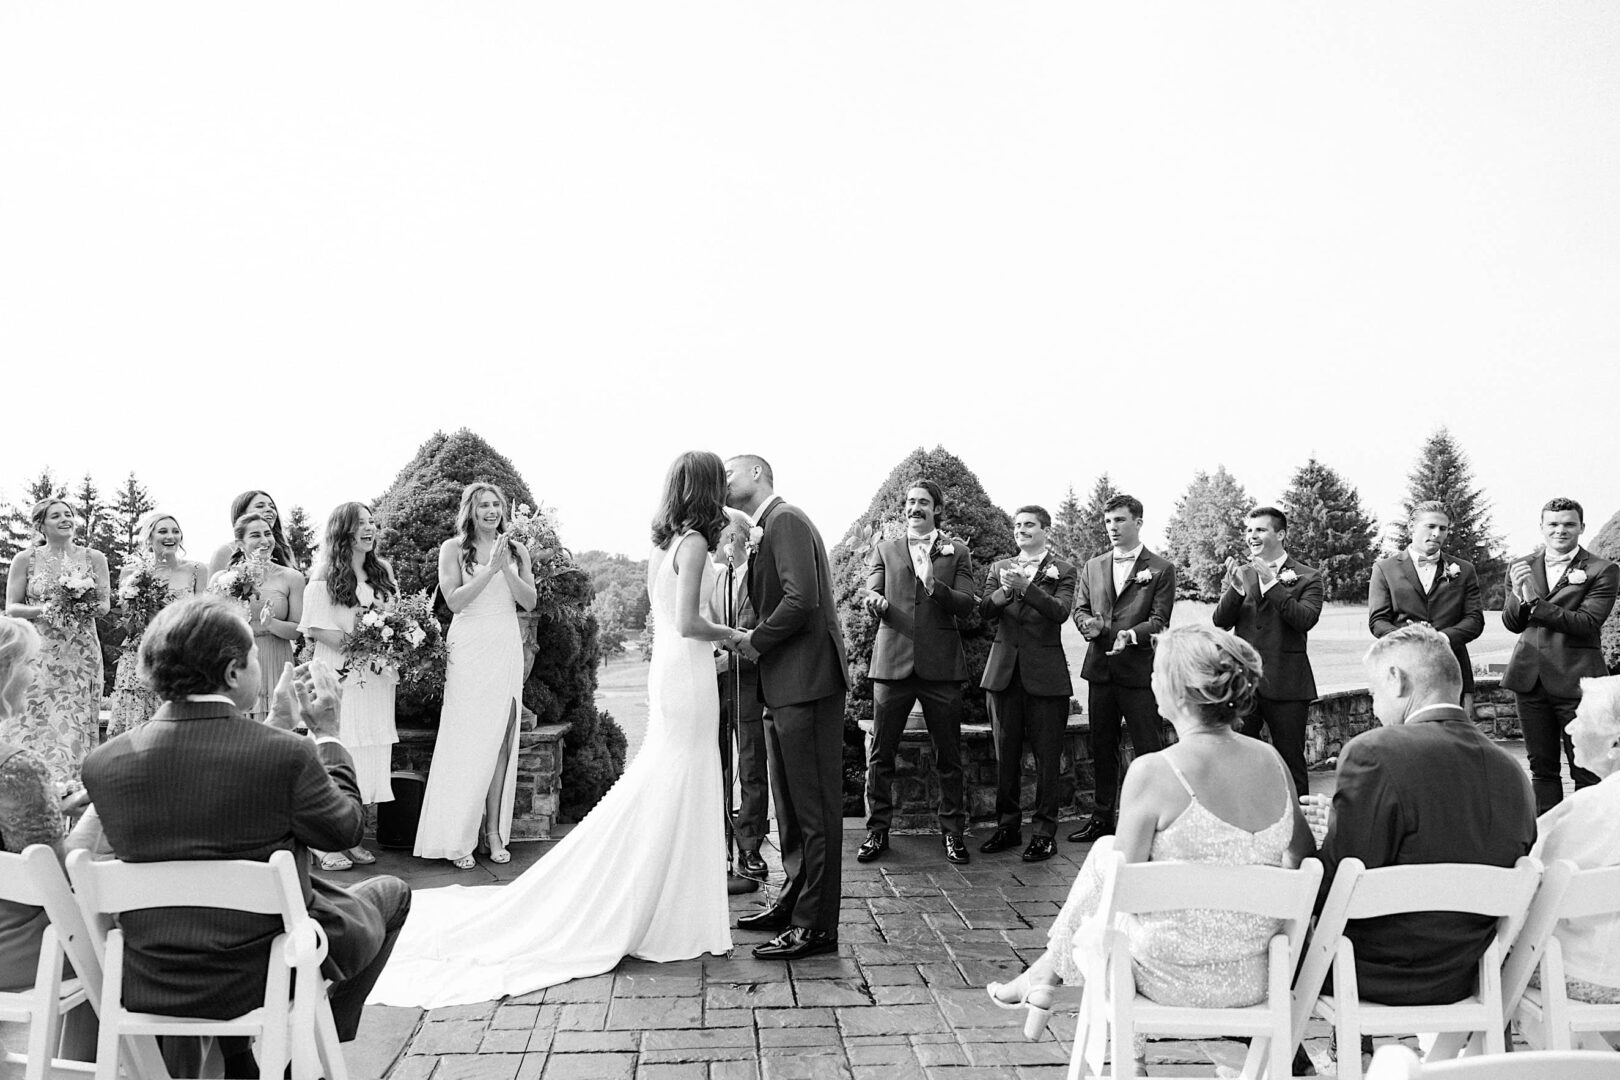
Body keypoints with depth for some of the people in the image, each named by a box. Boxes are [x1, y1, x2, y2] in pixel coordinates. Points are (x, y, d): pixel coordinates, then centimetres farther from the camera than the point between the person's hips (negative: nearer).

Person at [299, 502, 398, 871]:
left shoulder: (382, 570, 14)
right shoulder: (326, 575, -2)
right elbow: (314, 628, -8)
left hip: (377, 675, 5)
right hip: (340, 674, -5)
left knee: (370, 750, 4)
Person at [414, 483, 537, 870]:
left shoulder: (516, 550, 11)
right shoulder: (453, 548, 3)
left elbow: (530, 601, 4)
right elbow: (454, 600, -7)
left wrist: (506, 569, -10)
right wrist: (491, 568, -13)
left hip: (506, 649, 3)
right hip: (469, 649, -3)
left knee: (501, 740, 2)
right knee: (466, 741, -5)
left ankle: (494, 831, 8)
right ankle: (456, 838, 0)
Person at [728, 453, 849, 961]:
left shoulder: (786, 520, -11)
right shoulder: (762, 532, 18)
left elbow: (801, 600, -22)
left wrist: (756, 641, -12)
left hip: (808, 681, -10)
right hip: (783, 686, 10)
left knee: (814, 805, -4)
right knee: (790, 804, 19)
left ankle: (816, 925, 3)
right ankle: (794, 901, 32)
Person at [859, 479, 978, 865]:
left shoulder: (957, 551, 9)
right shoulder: (883, 550, 13)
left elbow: (966, 605, -1)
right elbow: (873, 598, 4)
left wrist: (933, 584, -18)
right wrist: (876, 603, -20)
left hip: (941, 663, -1)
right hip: (892, 660, 1)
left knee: (948, 754, 5)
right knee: (880, 753, 3)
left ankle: (953, 831, 16)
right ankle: (877, 830, 13)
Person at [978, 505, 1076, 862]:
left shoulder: (1062, 570, 2)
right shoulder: (999, 567, 12)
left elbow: (1060, 611, -14)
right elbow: (985, 611, 1)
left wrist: (1026, 587, -25)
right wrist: (1003, 592, -19)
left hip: (1045, 674, -3)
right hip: (1004, 671, 4)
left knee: (1046, 756, -1)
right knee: (1005, 754, 9)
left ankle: (1044, 832, 7)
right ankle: (1007, 826, 20)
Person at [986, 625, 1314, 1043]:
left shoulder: (1152, 773, -21)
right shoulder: (1271, 761, -4)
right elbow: (1304, 856, 8)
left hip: (1175, 980, -5)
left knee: (1104, 852, 20)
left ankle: (1047, 973, 38)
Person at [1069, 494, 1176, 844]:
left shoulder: (1160, 569, 0)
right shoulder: (1093, 567, 14)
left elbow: (1160, 621, -6)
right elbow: (1079, 607, 13)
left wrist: (1131, 635, -25)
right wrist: (1089, 624, -11)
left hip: (1139, 669, -5)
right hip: (1100, 667, 5)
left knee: (1148, 748, -3)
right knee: (1101, 748, 12)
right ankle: (1102, 818, 23)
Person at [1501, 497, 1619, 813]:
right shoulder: (1521, 567, 10)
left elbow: (1588, 623, -14)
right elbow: (1510, 624, 6)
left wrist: (1535, 601, -21)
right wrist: (1519, 596, -14)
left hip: (1576, 680, -4)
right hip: (1530, 679, 4)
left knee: (1587, 770, 0)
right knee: (1541, 767, 11)